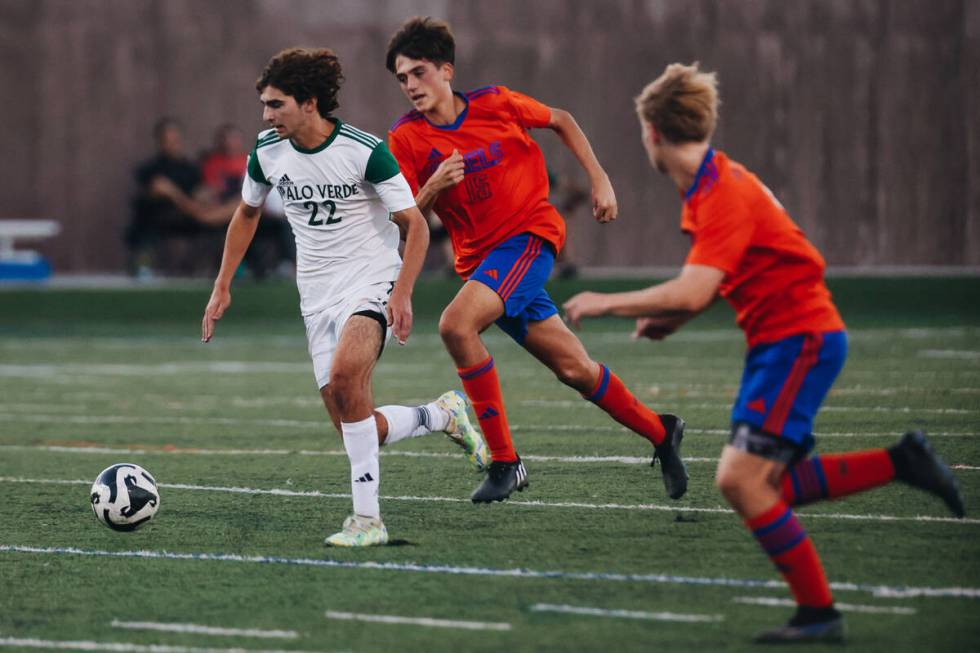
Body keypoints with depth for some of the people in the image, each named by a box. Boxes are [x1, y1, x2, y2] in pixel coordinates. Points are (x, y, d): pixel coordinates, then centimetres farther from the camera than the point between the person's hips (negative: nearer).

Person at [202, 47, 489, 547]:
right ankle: (442, 416, 29)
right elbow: (247, 212, 19)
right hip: (317, 297, 6)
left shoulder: (364, 151, -16)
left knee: (343, 375, -34)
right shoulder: (268, 152, 0)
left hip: (370, 285, -6)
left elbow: (415, 225, -12)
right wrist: (222, 286, 14)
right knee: (358, 431, 0)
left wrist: (402, 293, -25)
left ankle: (367, 518, -28)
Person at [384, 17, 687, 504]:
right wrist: (433, 187, -22)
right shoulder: (406, 138, -2)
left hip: (529, 234, -4)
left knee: (456, 324, -28)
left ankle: (505, 462, -21)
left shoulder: (494, 104, -5)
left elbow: (560, 121, 13)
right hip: (478, 258, 4)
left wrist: (599, 180, 8)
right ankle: (660, 432, 28)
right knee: (574, 369, 4)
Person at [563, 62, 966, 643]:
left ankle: (819, 613, -7)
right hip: (779, 341, 10)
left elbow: (693, 292, -29)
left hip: (801, 339, -10)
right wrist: (671, 318, 10)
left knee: (741, 479, -15)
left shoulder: (725, 193, -20)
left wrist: (608, 303, -19)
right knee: (767, 486, 8)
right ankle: (900, 463, 14)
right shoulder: (708, 186, 11)